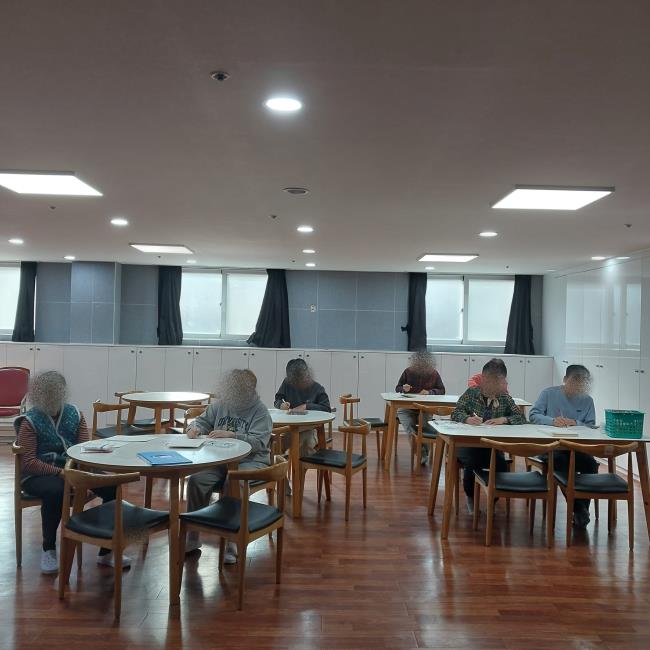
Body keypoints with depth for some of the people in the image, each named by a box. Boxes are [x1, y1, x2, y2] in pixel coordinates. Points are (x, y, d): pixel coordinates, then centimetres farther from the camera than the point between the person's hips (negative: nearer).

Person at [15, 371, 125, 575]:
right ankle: (48, 550, -14)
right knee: (55, 491, -39)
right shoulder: (30, 422, -6)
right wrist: (60, 472, -24)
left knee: (111, 487, -20)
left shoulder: (74, 414, 5)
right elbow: (28, 462, -13)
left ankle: (107, 550, -8)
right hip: (39, 475, -4)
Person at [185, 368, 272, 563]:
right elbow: (203, 420, 19)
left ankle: (230, 543, -19)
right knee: (196, 480, -21)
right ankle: (192, 538, -5)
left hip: (250, 461, -4)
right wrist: (195, 428, -5)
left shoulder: (260, 411, -7)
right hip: (220, 459, 5)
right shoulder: (220, 404, 8)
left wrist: (231, 435, -26)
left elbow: (259, 442, -18)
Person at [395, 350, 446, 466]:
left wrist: (429, 392, -13)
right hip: (406, 408, 0)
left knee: (426, 425, -30)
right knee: (409, 426, -29)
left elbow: (442, 391, 5)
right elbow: (397, 388, 12)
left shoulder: (434, 374, 6)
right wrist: (403, 388, -11)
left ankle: (424, 452, -11)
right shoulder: (408, 372, 5)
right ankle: (422, 455, -26)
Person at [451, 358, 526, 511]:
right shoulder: (471, 393, 0)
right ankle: (470, 498, 4)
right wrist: (467, 419, -30)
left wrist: (504, 419, -20)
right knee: (472, 463, -32)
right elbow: (456, 413, -7)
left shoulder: (505, 398, 5)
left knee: (501, 465, -27)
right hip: (469, 444, -2)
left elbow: (521, 418, 0)